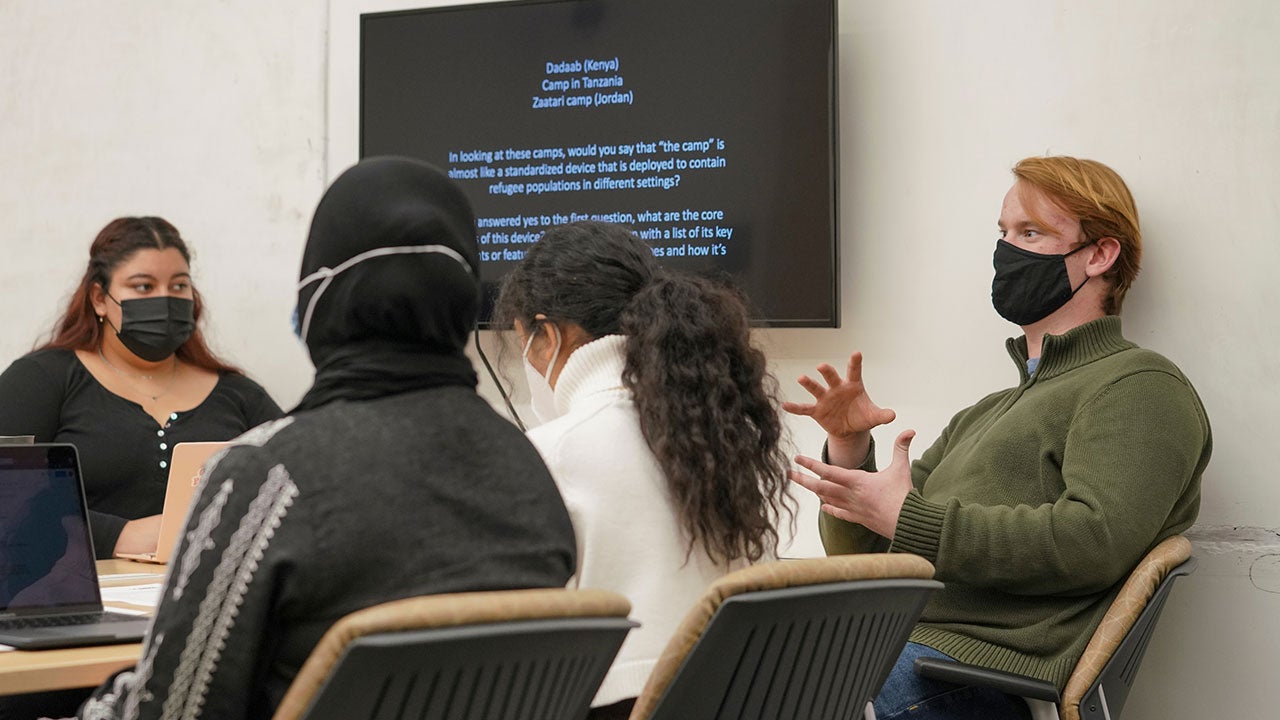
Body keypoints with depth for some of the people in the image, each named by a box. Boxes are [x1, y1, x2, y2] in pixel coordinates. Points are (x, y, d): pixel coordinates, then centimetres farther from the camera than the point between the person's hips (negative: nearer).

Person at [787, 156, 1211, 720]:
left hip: (977, 665, -8)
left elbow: (1096, 540, -15)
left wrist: (908, 518, -13)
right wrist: (849, 453, 6)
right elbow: (857, 556, 27)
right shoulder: (983, 416, 31)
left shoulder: (1139, 387, 5)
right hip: (881, 644, 8)